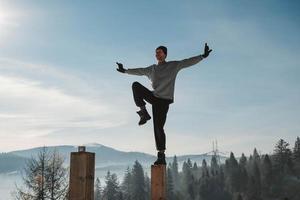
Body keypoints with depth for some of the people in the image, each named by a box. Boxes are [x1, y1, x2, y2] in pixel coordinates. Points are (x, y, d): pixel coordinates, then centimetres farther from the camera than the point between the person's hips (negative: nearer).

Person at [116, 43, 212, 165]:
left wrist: (203, 56, -16)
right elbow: (139, 71, 32)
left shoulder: (173, 66, 5)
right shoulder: (152, 69, 19)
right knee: (136, 85, -14)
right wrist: (125, 71, 37)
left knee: (158, 127, -13)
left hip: (164, 100, -5)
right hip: (154, 97, 5)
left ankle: (161, 156, -8)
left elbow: (188, 62, -5)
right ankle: (144, 113, -13)